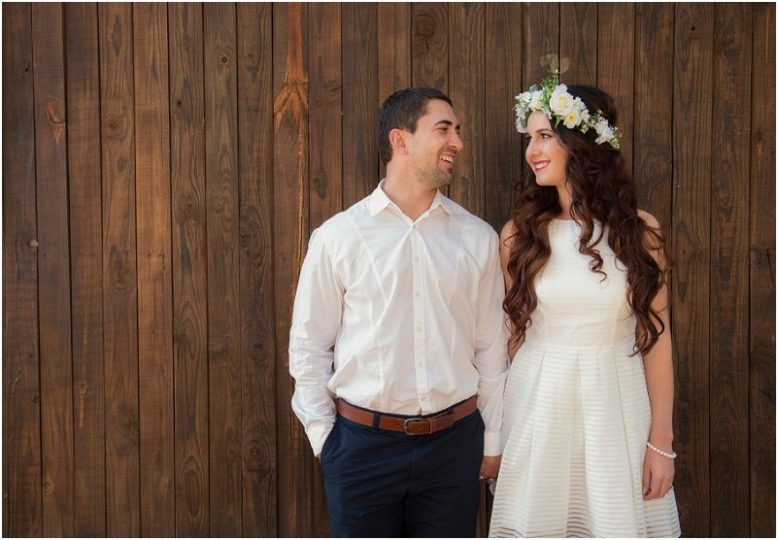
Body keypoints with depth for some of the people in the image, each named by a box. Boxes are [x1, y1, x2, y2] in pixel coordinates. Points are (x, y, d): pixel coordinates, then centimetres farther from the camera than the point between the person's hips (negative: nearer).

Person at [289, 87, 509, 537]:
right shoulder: (337, 237, -4)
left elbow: (492, 347, 5)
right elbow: (309, 346, 1)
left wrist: (493, 440, 8)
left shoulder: (478, 239, 1)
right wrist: (323, 437, 1)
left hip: (453, 444, 2)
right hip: (362, 444, -2)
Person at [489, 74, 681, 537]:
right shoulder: (521, 232, 1)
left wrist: (662, 440, -2)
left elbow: (656, 335, 0)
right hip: (538, 404, 1)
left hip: (617, 405, -1)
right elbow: (511, 333, 5)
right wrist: (499, 423, 3)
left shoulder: (639, 231, -2)